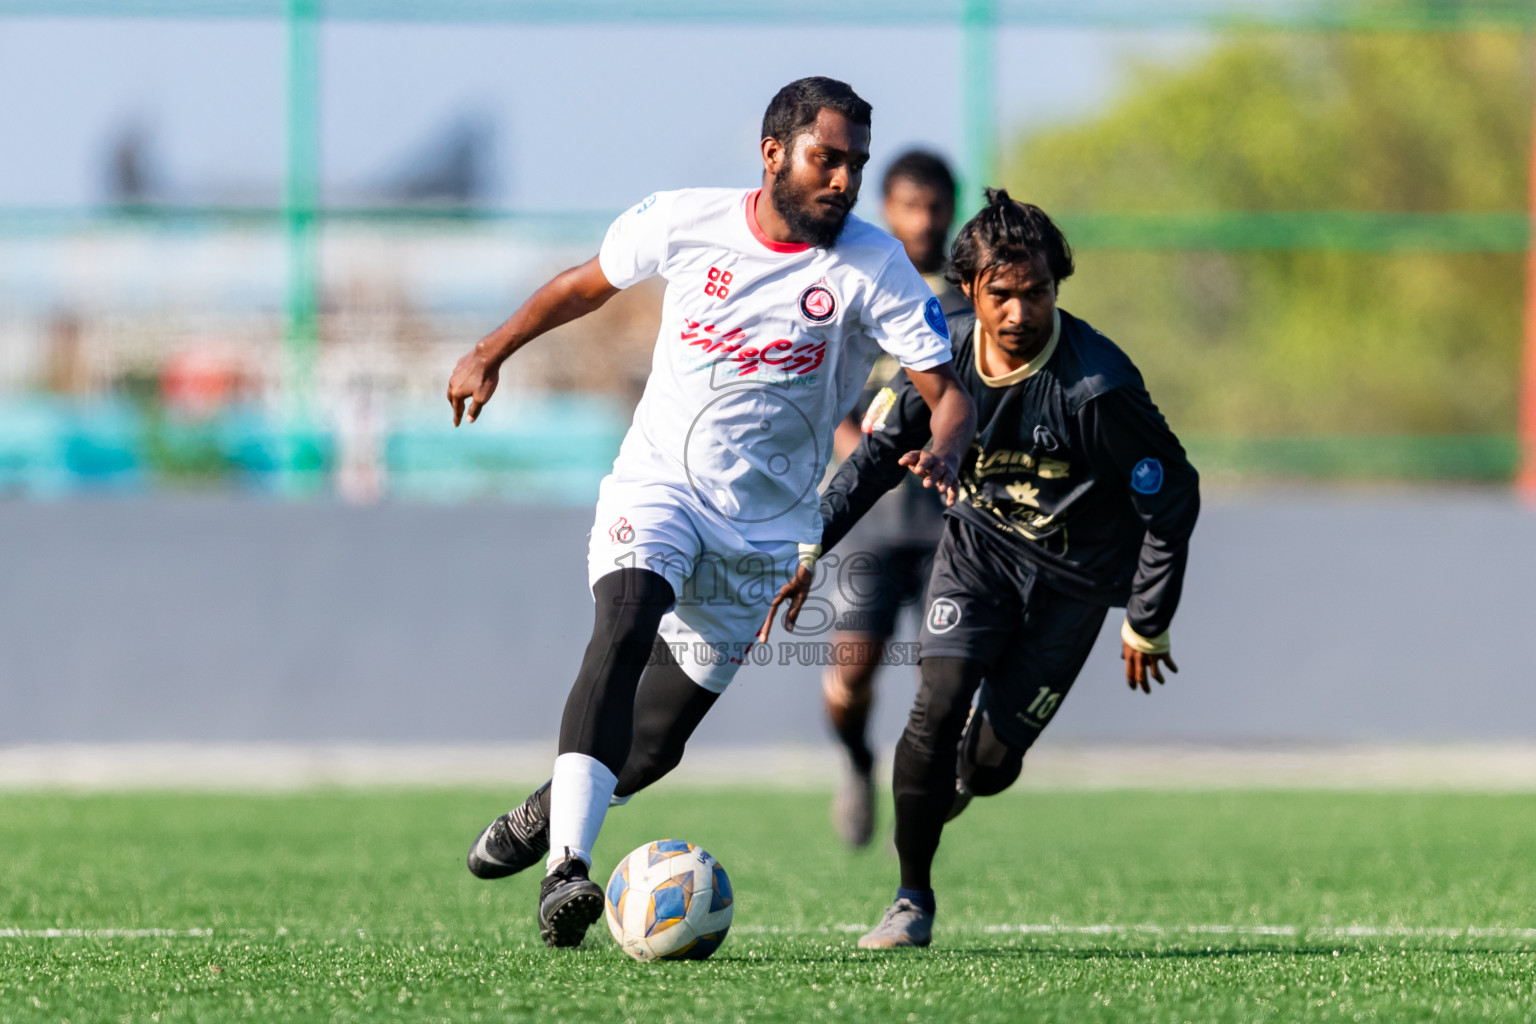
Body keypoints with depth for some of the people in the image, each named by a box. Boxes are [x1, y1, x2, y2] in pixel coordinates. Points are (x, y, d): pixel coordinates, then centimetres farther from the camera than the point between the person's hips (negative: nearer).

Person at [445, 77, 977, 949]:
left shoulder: (872, 266, -11)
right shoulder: (684, 222, -6)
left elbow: (949, 392, -13)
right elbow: (587, 285, 13)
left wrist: (943, 454, -35)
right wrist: (491, 354, 20)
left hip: (765, 526, 1)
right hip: (657, 480, -1)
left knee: (658, 739, 5)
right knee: (625, 630, -30)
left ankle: (550, 811, 37)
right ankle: (568, 869, -38)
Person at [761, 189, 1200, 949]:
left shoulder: (1098, 387, -26)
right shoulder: (946, 353, -13)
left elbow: (1173, 498, -15)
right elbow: (877, 457, 3)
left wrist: (1148, 623, -8)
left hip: (1070, 578, -3)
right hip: (977, 545, 3)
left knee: (989, 762, -6)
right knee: (938, 708, -19)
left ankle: (953, 783, 35)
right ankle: (912, 900, -2)